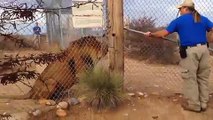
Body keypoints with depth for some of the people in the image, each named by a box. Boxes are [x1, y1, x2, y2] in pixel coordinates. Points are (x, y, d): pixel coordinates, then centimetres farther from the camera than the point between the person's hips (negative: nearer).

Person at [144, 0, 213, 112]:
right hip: (203, 49, 5)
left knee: (190, 78, 4)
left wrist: (151, 34, 16)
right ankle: (203, 103, 21)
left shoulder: (179, 20, 4)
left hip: (190, 51, -4)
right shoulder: (203, 19, 14)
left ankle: (193, 104, 10)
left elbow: (163, 33, 3)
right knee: (203, 77, 13)